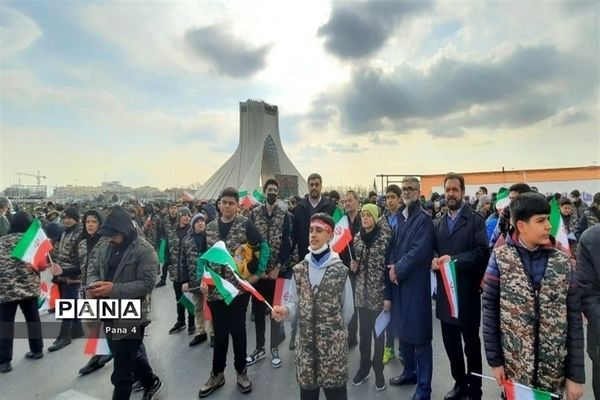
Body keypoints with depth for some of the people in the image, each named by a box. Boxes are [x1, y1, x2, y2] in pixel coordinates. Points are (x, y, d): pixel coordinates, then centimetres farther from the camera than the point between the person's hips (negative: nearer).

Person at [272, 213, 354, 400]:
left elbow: (348, 309, 0)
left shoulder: (340, 270, -9)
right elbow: (295, 302, 4)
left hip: (334, 344, -3)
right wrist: (285, 310, -17)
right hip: (306, 342, 3)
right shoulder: (299, 270, 0)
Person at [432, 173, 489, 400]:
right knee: (450, 343, 16)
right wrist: (435, 259, -7)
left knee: (471, 344, 11)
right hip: (445, 290, 5)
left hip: (467, 291, -5)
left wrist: (454, 259, -21)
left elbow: (482, 252, -15)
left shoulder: (475, 219, -6)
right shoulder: (440, 222, 11)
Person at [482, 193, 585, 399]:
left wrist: (576, 374, -1)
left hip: (554, 370, 2)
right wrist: (494, 360, -5)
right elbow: (490, 311, -6)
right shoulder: (500, 258, -10)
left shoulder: (563, 261, -5)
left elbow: (574, 320, -2)